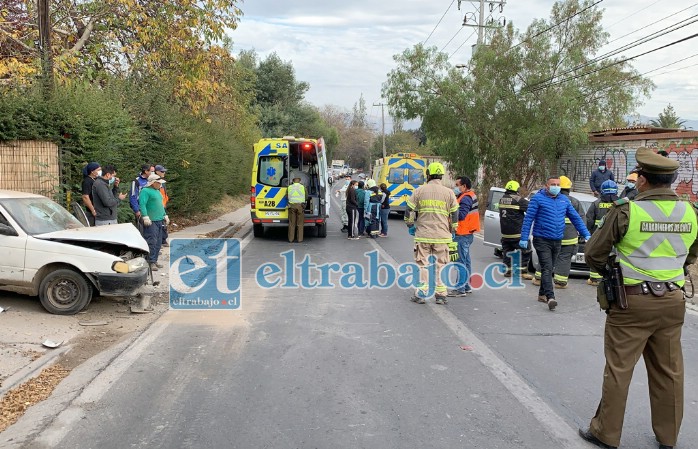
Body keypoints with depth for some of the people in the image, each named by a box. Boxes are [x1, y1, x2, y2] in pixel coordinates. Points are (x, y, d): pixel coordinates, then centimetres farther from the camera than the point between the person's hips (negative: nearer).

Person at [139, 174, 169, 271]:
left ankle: (155, 260, 17)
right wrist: (145, 217, -25)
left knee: (158, 243, 10)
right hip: (151, 221, -10)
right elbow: (142, 204, -18)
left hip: (159, 220, 10)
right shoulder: (145, 191, -9)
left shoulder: (157, 191, 21)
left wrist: (165, 215, 25)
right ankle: (151, 262, -8)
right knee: (152, 242, -11)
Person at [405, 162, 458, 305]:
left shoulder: (419, 191, 1)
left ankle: (421, 294, 10)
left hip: (422, 235, 0)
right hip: (442, 236, 1)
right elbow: (454, 215, 6)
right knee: (441, 265, 8)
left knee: (423, 264, 7)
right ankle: (441, 294, 11)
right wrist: (452, 231, 19)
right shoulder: (449, 193, 3)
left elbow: (409, 211, 3)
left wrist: (410, 226, 19)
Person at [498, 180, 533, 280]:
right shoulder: (518, 199, -13)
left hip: (505, 232, 7)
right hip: (517, 232, -7)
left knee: (507, 251, 14)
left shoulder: (502, 199, 9)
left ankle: (508, 270, 15)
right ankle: (523, 271, 1)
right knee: (525, 251, 3)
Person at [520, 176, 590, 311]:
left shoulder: (564, 200, 11)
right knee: (547, 269, -14)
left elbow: (576, 218, 17)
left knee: (549, 269, 13)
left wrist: (586, 234, 13)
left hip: (557, 241, 6)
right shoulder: (538, 198, -6)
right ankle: (550, 297, -21)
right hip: (542, 240, -6)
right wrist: (524, 238, -12)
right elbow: (528, 218, -7)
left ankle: (542, 294, 24)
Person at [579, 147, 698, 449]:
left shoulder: (626, 210, -14)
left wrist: (610, 272, 12)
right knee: (668, 371, 15)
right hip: (673, 302, 5)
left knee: (618, 370, 5)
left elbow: (594, 254, -7)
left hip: (632, 301, -5)